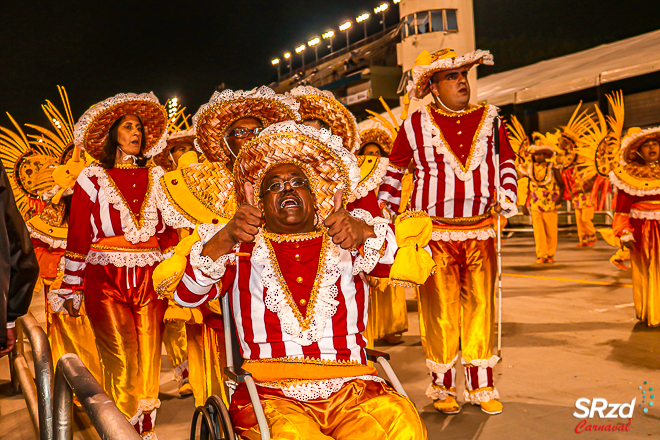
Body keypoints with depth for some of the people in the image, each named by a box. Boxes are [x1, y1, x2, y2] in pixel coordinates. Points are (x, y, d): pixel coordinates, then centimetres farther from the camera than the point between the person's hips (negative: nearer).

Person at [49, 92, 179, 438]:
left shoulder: (156, 178, 13)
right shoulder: (93, 179, 5)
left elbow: (169, 231, 13)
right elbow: (77, 236, 2)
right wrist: (72, 289, 0)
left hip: (150, 279, 3)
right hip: (105, 279, -2)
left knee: (148, 362, 3)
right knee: (122, 364, -8)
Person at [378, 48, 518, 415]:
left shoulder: (489, 119, 7)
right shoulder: (416, 125, 0)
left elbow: (507, 162, 20)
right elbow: (394, 169, 11)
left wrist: (508, 195, 5)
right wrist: (387, 213, 9)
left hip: (481, 231, 3)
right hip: (434, 233, -2)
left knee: (481, 307, 6)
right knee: (439, 310, 2)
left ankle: (482, 385, 19)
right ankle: (442, 386, 18)